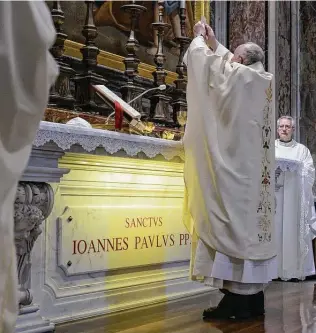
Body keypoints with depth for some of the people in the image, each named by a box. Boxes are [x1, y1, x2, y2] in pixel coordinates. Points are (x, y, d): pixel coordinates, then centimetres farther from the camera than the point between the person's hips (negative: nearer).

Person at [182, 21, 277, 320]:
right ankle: (254, 296, 12)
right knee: (250, 221, 8)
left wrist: (200, 38, 21)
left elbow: (201, 59, 2)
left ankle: (236, 299, -6)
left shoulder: (236, 75, -10)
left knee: (233, 222, -7)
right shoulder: (264, 81, 12)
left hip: (235, 167, -8)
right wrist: (214, 41, 36)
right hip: (256, 171, 8)